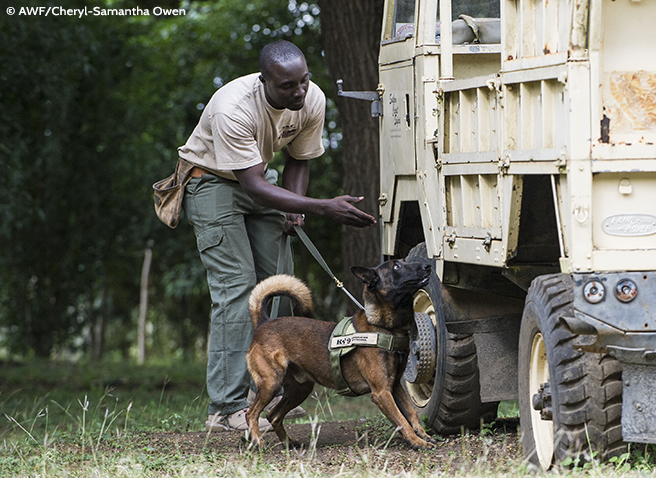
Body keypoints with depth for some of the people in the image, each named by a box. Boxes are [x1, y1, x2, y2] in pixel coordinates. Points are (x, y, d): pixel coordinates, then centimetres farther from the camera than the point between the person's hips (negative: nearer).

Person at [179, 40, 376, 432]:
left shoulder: (313, 101, -16)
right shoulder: (233, 109, -36)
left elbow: (299, 160, 3)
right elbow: (254, 185, -38)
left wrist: (295, 209, -14)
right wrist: (324, 208, -45)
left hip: (260, 175, 7)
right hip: (213, 179, -6)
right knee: (236, 286, -17)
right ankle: (228, 408, -19)